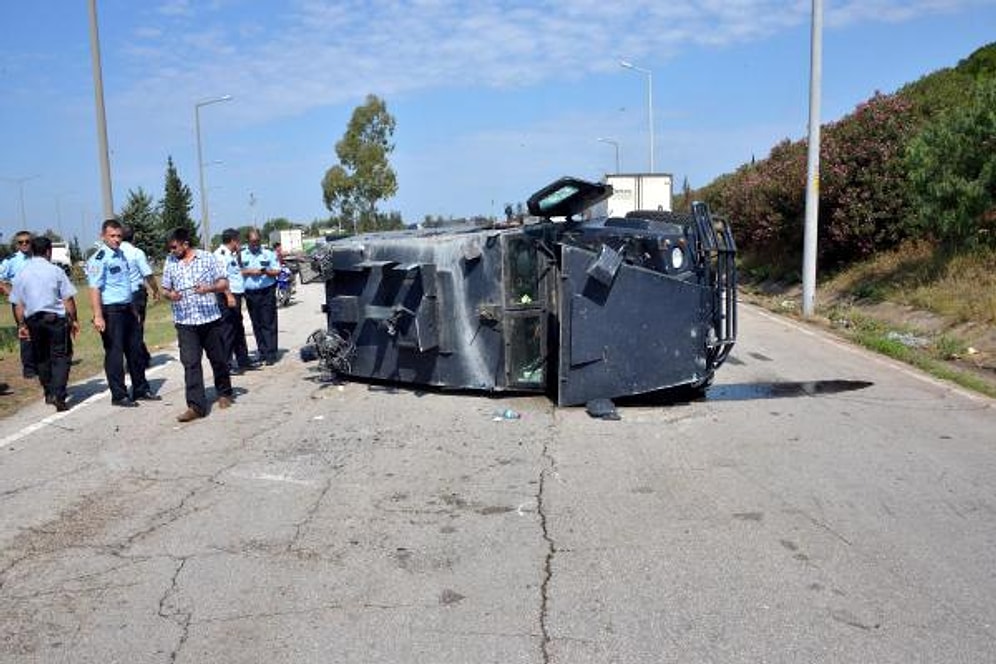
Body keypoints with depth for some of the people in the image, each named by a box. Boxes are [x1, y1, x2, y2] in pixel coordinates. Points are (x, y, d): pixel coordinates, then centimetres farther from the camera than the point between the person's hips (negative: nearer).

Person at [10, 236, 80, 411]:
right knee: (60, 357, -1)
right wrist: (73, 320, 1)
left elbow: (17, 304, 7)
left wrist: (21, 325, 14)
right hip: (56, 318, -4)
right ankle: (58, 395, -14)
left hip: (33, 320, 4)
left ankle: (49, 393, 25)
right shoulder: (55, 271, -6)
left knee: (41, 358, 17)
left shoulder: (21, 273, 4)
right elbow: (68, 299, -7)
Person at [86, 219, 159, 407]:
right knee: (114, 353, -1)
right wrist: (98, 316, -26)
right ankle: (119, 395, 8)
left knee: (135, 349, 13)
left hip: (127, 309, 8)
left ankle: (141, 390, 24)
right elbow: (95, 288, -20)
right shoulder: (99, 259, -13)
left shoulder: (121, 253, 13)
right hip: (111, 311, -8)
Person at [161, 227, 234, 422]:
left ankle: (224, 393, 32)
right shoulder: (170, 262, 8)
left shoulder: (207, 258, 1)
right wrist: (170, 295, -11)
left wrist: (209, 288, -19)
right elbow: (165, 289, 13)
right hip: (184, 321, 1)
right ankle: (196, 406, -6)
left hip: (210, 319, -1)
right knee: (190, 363, -6)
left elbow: (224, 284, 1)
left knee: (218, 359, 11)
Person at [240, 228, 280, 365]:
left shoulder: (268, 253, 5)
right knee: (257, 325, 6)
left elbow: (277, 271, 4)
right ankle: (262, 353, 14)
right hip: (250, 293, 2)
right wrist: (248, 272, -10)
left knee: (269, 324, -5)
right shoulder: (241, 255, 9)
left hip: (267, 292, -2)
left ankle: (270, 354, -4)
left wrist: (266, 271, -15)